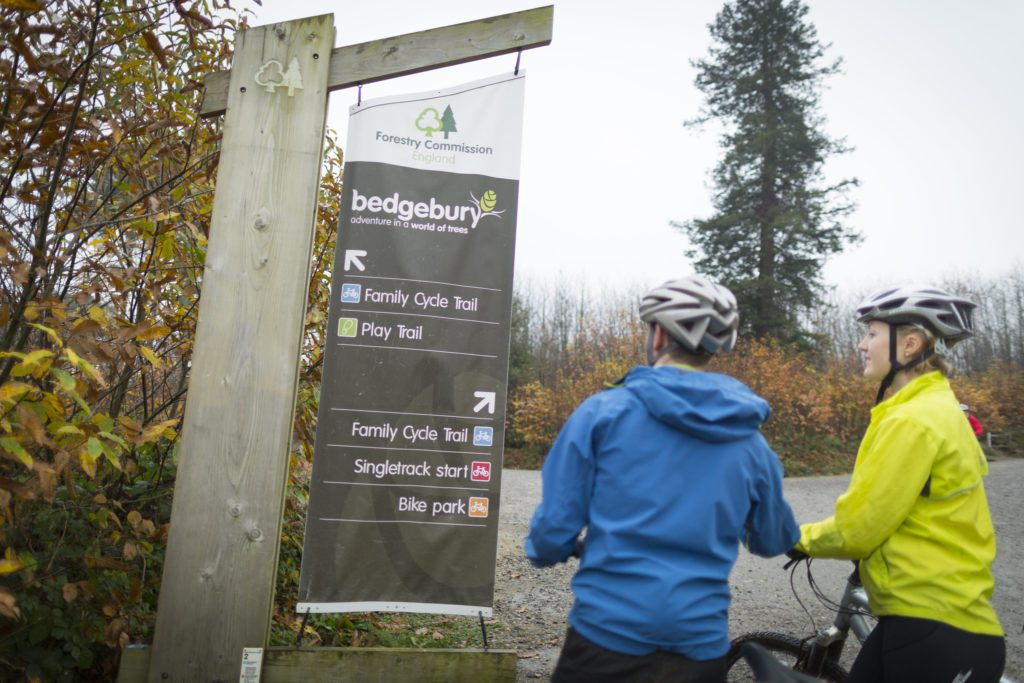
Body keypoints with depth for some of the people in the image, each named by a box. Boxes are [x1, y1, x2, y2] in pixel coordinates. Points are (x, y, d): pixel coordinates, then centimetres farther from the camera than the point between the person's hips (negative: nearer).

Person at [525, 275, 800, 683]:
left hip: (607, 637, -2)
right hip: (701, 647, 3)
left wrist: (544, 551, 14)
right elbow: (773, 542, 14)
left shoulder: (604, 410, -10)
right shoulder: (749, 441, 0)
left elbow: (555, 526, -9)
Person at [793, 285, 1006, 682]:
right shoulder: (938, 409, 11)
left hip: (936, 630, -9)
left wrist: (801, 539, -1)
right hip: (925, 614, 9)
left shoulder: (913, 420, -20)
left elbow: (856, 528, -17)